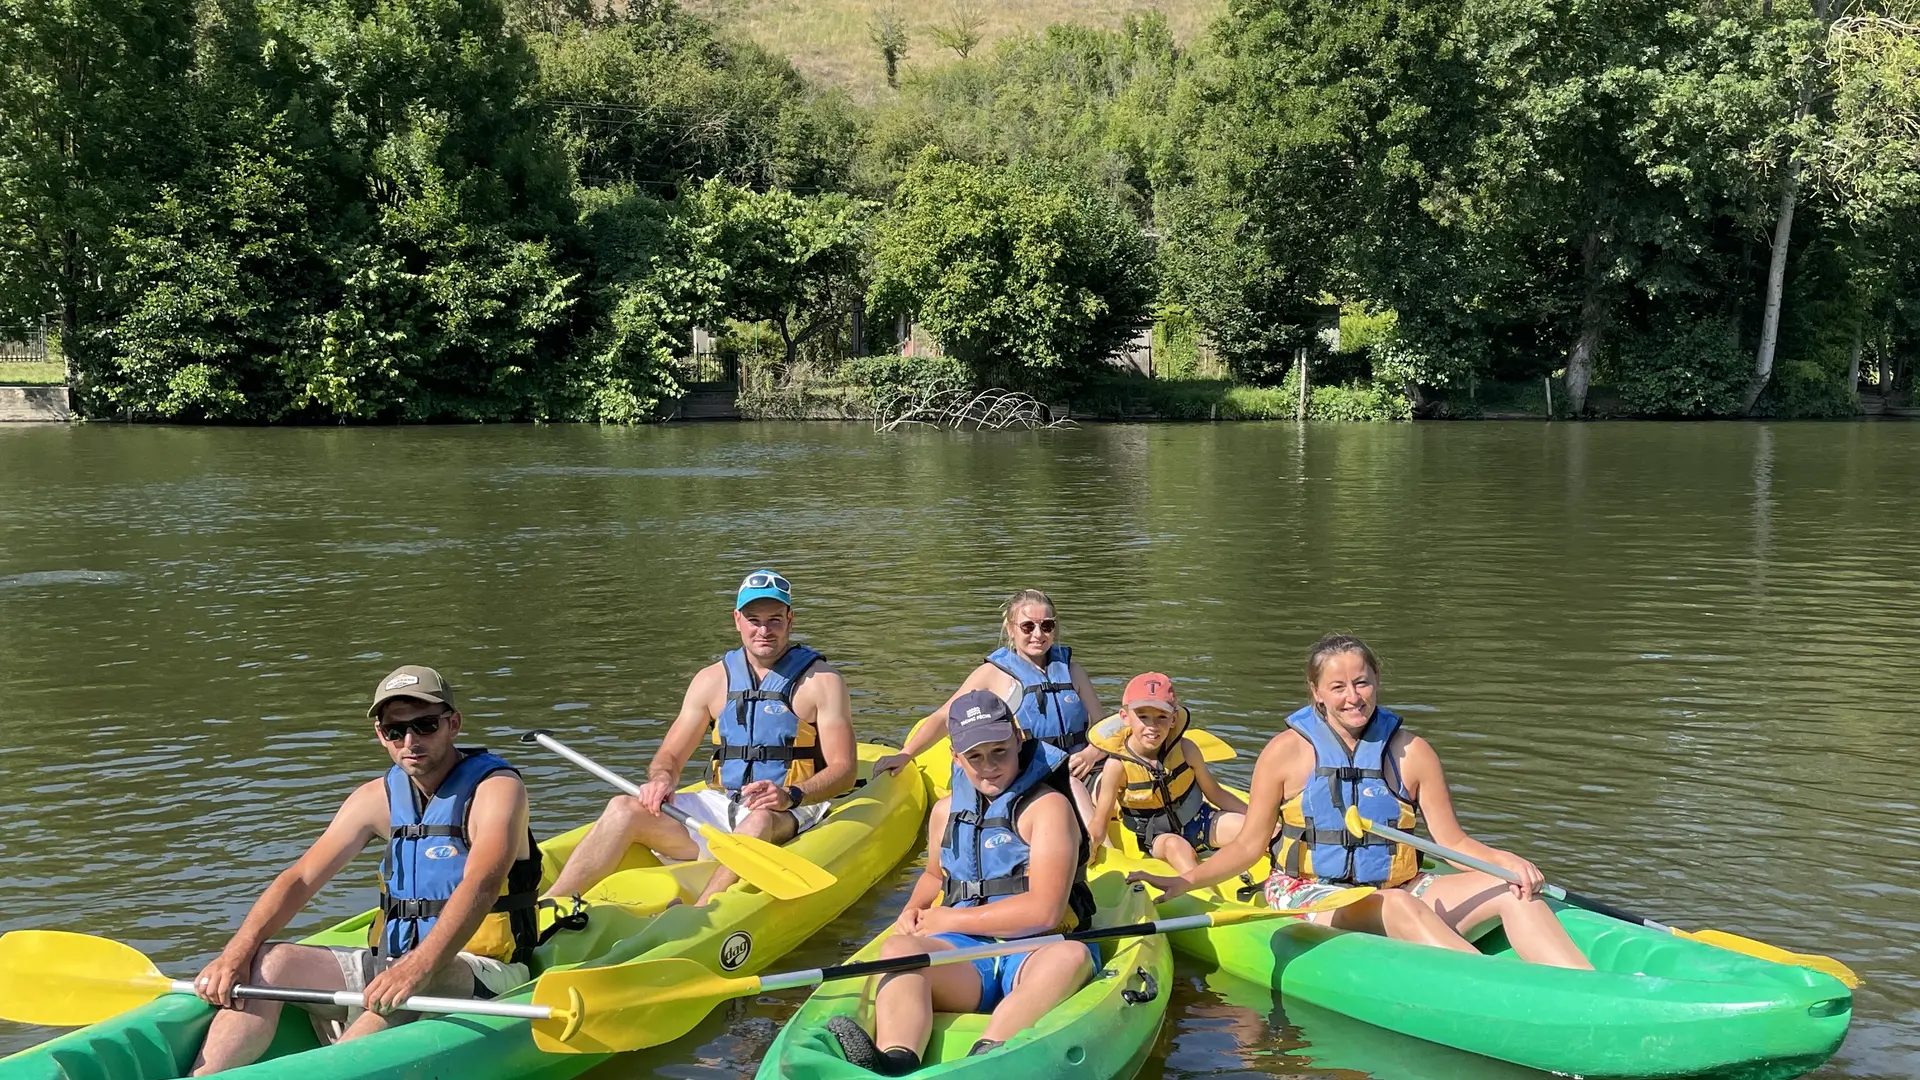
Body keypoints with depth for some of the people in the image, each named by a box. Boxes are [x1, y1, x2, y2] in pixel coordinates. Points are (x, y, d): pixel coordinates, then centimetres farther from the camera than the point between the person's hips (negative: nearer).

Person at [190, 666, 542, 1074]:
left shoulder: (496, 789, -11)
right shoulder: (379, 797, 8)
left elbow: (480, 886, -28)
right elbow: (300, 879, 1)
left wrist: (418, 967, -43)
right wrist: (238, 952, -15)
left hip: (482, 970, -6)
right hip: (391, 962, 6)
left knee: (405, 986, -37)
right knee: (270, 961, -11)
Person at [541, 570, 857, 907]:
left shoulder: (821, 682, 0)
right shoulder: (713, 679, 12)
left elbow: (844, 769, -7)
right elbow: (671, 754, 14)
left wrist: (790, 796, -25)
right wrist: (661, 778, -10)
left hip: (789, 815, -4)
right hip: (719, 804, 4)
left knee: (759, 819, -40)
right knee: (625, 808, -17)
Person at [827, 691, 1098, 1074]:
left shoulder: (1047, 807, -3)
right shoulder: (946, 812, 17)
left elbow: (1044, 911, -14)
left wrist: (952, 919, -7)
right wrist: (914, 909, 13)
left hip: (1035, 954, -4)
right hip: (965, 957, 4)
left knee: (1071, 956, -39)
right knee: (898, 948, -28)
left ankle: (983, 1061, -63)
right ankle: (895, 1062, -57)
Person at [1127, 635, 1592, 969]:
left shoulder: (1411, 752, 6)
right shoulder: (1288, 751, 0)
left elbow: (1453, 842, 6)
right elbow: (1249, 844, 4)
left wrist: (1506, 860, -13)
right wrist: (1183, 882, -7)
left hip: (1399, 889, 4)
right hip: (1309, 896, -4)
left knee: (1512, 889, -19)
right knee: (1397, 906, -36)